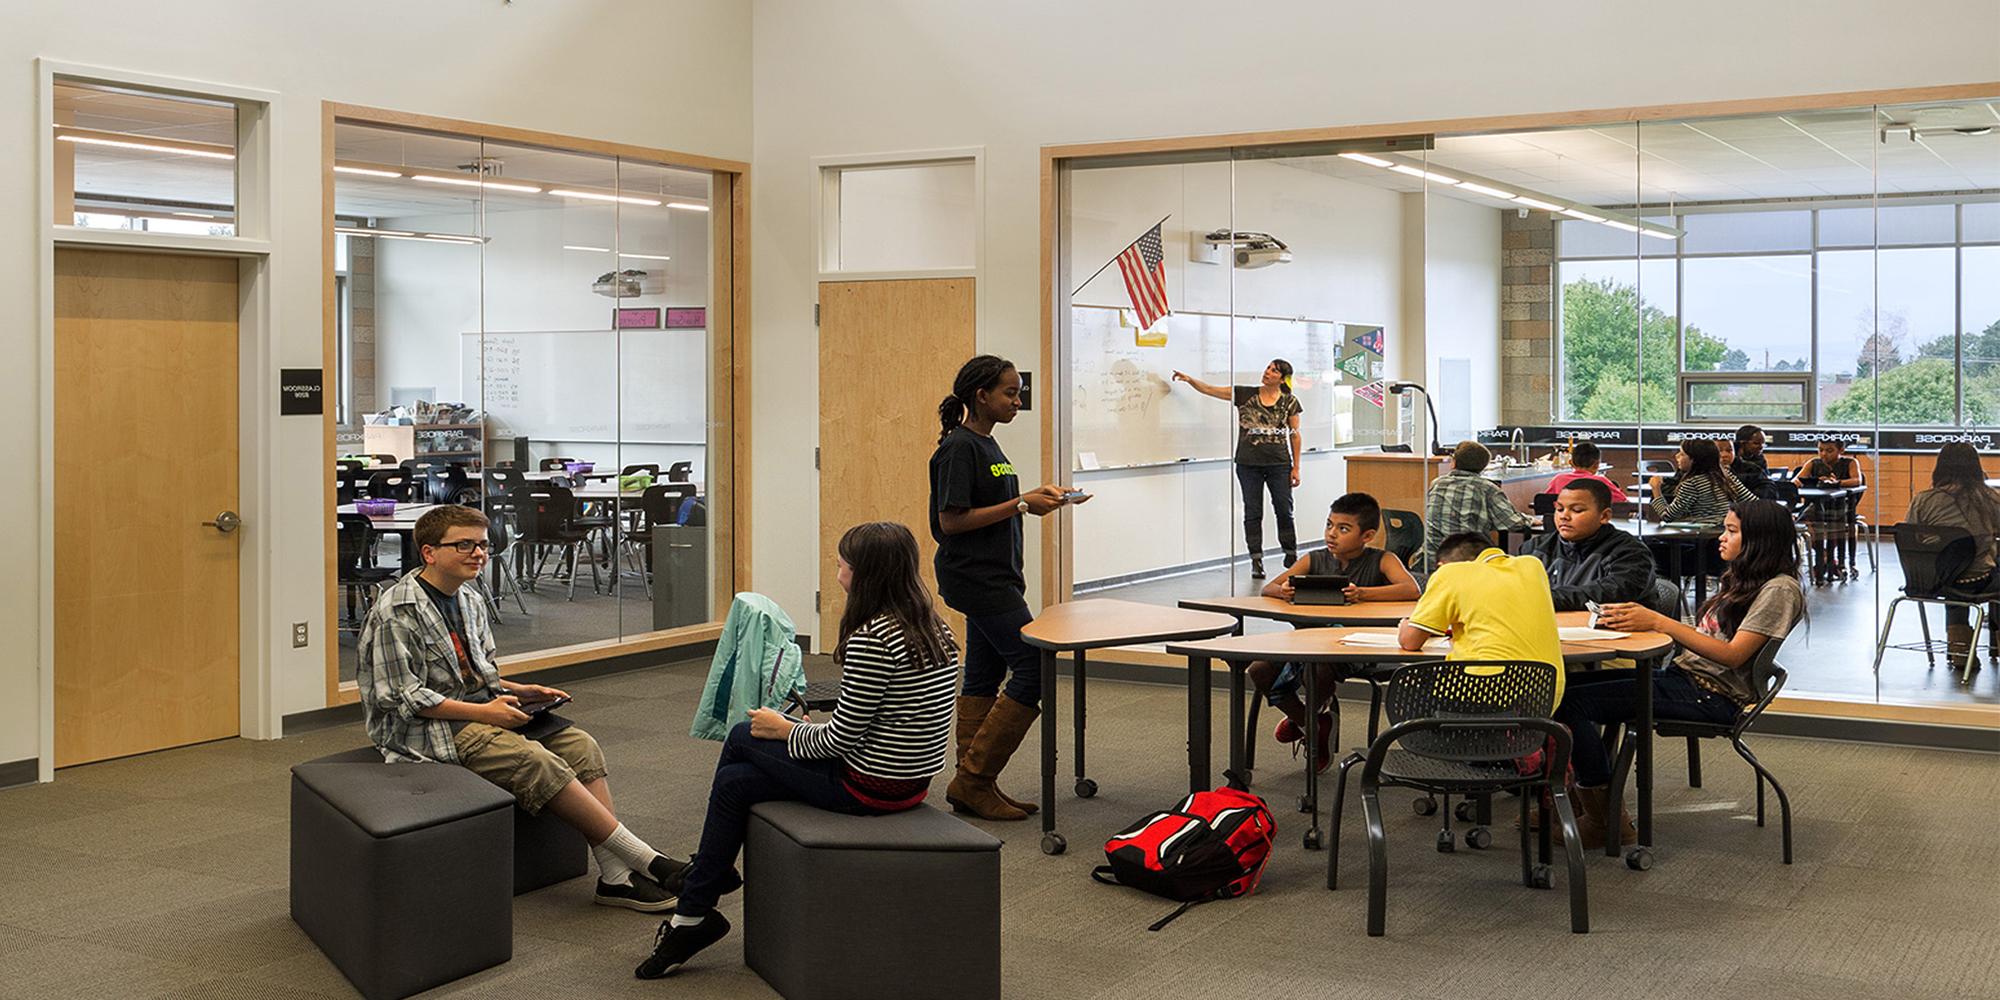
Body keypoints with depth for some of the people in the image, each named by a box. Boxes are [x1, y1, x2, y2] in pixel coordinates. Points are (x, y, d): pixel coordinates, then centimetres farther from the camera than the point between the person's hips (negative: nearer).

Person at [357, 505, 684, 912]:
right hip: (432, 727, -9)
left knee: (580, 744, -13)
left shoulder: (470, 603, 15)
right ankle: (646, 860, -23)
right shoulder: (397, 612, -12)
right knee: (535, 760, -28)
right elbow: (404, 697, -17)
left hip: (478, 709, 9)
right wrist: (482, 711, -20)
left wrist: (517, 691, 4)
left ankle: (615, 876, -20)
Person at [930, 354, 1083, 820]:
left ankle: (973, 787, 15)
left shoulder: (986, 444, 14)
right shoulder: (959, 448, -15)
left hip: (991, 577, 10)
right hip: (976, 578, -10)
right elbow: (951, 520, -20)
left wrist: (1032, 497, 6)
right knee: (1035, 667, -10)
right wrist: (1019, 505, -19)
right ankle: (973, 779, -5)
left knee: (984, 677, 10)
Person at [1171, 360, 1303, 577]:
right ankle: (1256, 561, 13)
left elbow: (1295, 435, 5)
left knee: (1284, 510, 3)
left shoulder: (1289, 402, 2)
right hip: (1248, 464, 1)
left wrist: (1296, 467, 3)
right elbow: (1210, 390, -2)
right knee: (1252, 512, 5)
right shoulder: (1245, 394, 2)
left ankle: (1291, 556, 20)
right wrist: (1189, 379, -18)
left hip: (1279, 464, 0)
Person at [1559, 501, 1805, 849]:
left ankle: (1606, 822, -11)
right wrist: (1641, 617, -2)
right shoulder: (1740, 580, 21)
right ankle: (1582, 803, -2)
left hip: (1714, 696, -9)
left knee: (1573, 701, -20)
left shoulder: (1780, 589, -8)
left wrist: (1659, 622, -20)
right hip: (1685, 676, 9)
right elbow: (1701, 637, 14)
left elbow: (1733, 655, -18)